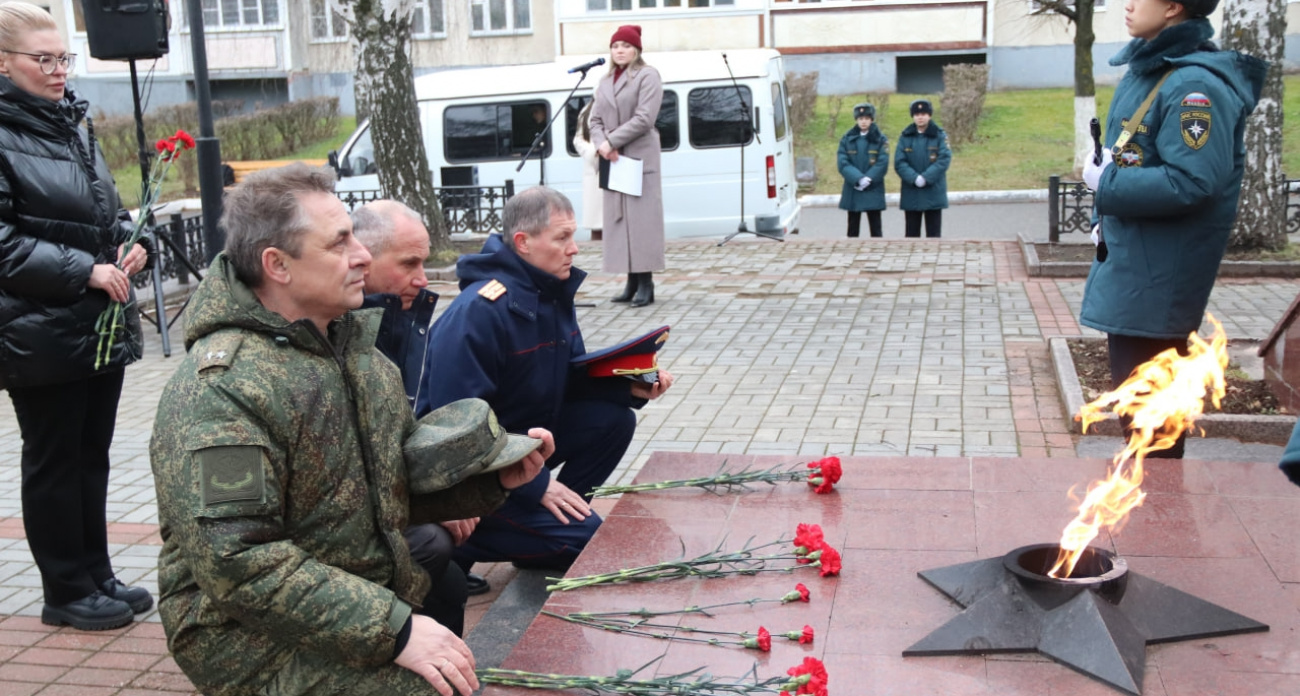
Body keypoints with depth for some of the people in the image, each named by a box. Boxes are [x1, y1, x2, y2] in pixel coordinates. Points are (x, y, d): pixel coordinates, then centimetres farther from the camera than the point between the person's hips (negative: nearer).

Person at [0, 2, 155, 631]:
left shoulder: (75, 122, 11)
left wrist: (130, 246, 1)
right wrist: (84, 271, -21)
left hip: (103, 323, 7)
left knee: (92, 455, 15)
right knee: (53, 462, 5)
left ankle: (97, 576, 27)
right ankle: (67, 593, 18)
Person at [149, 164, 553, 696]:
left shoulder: (354, 347, 9)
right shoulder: (218, 391, -20)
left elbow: (404, 473, 16)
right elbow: (235, 563, -26)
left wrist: (494, 475, -3)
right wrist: (392, 628, -28)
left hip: (372, 593, 9)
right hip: (258, 638, -8)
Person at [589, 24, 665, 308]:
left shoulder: (647, 76, -1)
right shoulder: (605, 81, 19)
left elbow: (644, 119, -12)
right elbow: (596, 119, 13)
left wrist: (611, 141, -12)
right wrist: (601, 144, -7)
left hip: (639, 156, -6)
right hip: (612, 158, 6)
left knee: (641, 218, -8)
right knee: (618, 218, 3)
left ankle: (645, 283, -7)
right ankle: (632, 282, 7)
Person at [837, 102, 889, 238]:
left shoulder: (881, 139, 3)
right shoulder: (847, 139, 6)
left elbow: (883, 163, -7)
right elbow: (842, 163, -5)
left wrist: (868, 179, -18)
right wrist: (859, 179, -17)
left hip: (873, 191, -1)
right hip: (852, 191, 2)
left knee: (875, 229, 2)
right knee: (853, 230, 7)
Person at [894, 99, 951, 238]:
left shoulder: (939, 135, 1)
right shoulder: (905, 137, 5)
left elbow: (944, 159, -9)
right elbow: (899, 163, -3)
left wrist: (926, 177, -19)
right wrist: (914, 178, -17)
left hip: (933, 193, -1)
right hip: (911, 193, 1)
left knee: (933, 233, 3)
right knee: (912, 233, 7)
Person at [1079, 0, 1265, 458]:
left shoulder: (1194, 86, -21)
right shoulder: (1146, 72, 10)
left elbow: (1191, 182, -28)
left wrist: (1106, 183, -18)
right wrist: (1107, 198, 10)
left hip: (1157, 274, -10)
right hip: (1129, 261, 10)